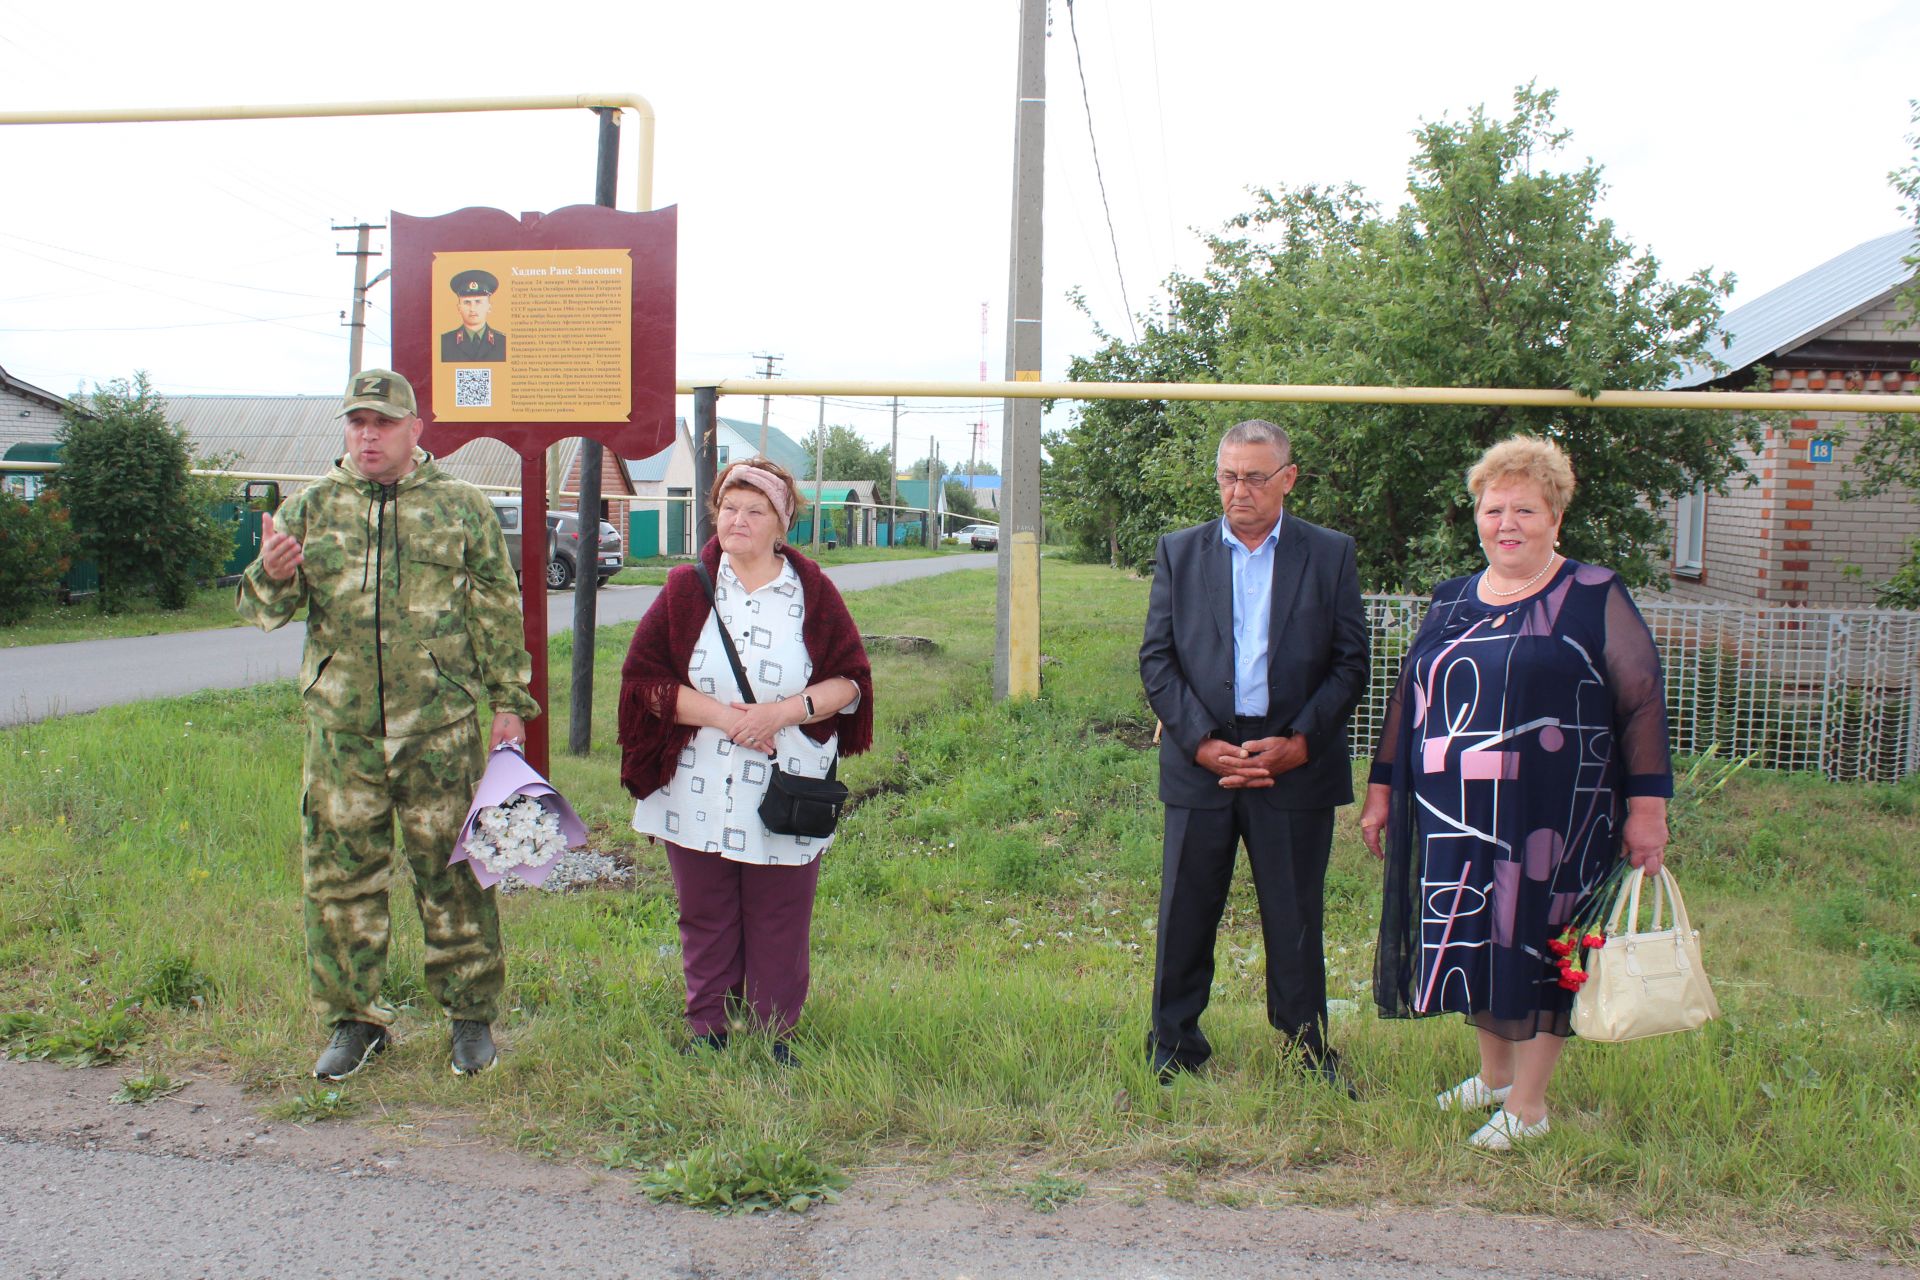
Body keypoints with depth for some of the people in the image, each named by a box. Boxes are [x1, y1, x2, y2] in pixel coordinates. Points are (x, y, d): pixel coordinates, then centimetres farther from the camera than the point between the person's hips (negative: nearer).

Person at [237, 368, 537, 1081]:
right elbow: (264, 611, 8)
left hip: (441, 729, -2)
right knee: (340, 876, 8)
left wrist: (509, 702, 1)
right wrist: (271, 577, -15)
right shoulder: (311, 508, 8)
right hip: (340, 729, 2)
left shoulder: (461, 506, 4)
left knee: (452, 874, 5)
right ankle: (355, 1019, 22)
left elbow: (499, 612, 5)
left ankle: (471, 1014, 19)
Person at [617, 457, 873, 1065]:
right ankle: (707, 1028, 24)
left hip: (786, 797, 0)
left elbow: (850, 680, 2)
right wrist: (721, 715, -14)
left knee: (779, 921, 6)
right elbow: (644, 677, -2)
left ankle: (775, 1033, 19)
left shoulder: (812, 592, 3)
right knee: (706, 920, 10)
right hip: (699, 797, 1)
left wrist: (783, 712, -15)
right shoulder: (687, 588, 3)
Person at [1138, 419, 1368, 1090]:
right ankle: (1173, 1047, 22)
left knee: (1295, 919, 7)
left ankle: (1307, 1051, 22)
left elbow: (1350, 660, 2)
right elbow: (1156, 658, 3)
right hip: (1200, 761, 1)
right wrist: (1202, 742, -9)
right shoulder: (1179, 552, 7)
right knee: (1185, 915, 7)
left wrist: (1300, 742, -10)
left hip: (1296, 763, -1)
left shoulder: (1331, 554, 5)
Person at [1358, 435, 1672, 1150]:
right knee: (1472, 938, 13)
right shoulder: (1452, 602, 12)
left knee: (1535, 943, 2)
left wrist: (1646, 805, -9)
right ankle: (1495, 1073, 33)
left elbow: (1642, 702, -4)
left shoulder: (1594, 597, -3)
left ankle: (1527, 1104, 15)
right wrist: (1382, 789, 14)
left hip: (1550, 820, -5)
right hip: (1456, 818, 5)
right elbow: (1407, 697, 16)